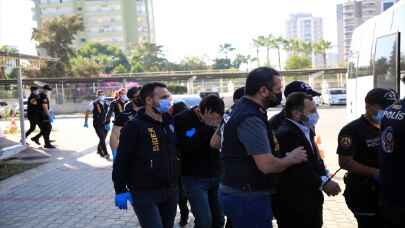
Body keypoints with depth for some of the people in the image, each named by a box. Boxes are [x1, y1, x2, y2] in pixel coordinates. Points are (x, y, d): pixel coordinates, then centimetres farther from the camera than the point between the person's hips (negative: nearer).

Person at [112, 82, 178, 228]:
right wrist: (120, 190, -12)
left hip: (170, 191, 7)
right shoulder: (134, 127, -14)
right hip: (145, 194, -7)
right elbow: (121, 160, -12)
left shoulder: (170, 123, 6)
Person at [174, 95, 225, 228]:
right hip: (194, 178, -5)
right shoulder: (182, 120, -12)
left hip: (215, 176, 5)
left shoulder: (217, 119, 2)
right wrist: (206, 127, -28)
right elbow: (185, 146, -23)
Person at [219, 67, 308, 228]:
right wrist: (291, 158, -10)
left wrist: (271, 145, 12)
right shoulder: (251, 119, -23)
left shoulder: (244, 109, 9)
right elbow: (266, 165, -28)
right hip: (247, 197, -10)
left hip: (240, 193, 10)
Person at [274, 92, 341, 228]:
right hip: (293, 205, -9)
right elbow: (297, 170, -25)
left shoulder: (307, 130, 12)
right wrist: (323, 183, -17)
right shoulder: (285, 134, -20)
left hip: (311, 200, 9)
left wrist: (325, 179, 0)